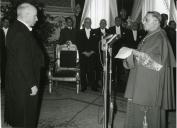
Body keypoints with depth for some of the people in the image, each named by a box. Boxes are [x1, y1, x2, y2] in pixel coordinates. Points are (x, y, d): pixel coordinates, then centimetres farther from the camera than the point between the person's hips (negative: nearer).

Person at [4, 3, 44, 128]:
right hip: (24, 83, -10)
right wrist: (32, 84, -19)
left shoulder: (15, 28, 9)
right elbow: (24, 62, -25)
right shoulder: (21, 33, -24)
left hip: (15, 80, 10)